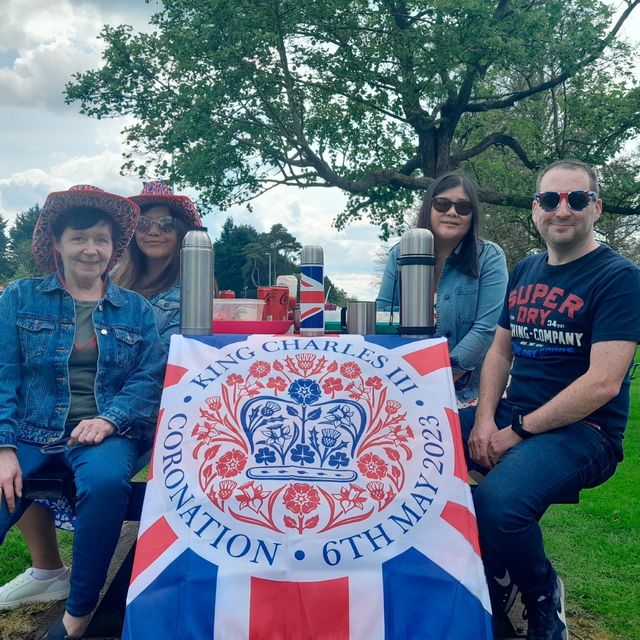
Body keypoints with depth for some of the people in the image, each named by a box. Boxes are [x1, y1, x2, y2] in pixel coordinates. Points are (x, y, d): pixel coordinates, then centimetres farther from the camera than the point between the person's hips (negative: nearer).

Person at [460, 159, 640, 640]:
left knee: (497, 503, -34)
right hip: (510, 415, 7)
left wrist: (518, 431, -17)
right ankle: (490, 574, 12)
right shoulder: (525, 271, 12)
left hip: (583, 430, -7)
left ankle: (544, 599, 3)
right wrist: (484, 418, -4)